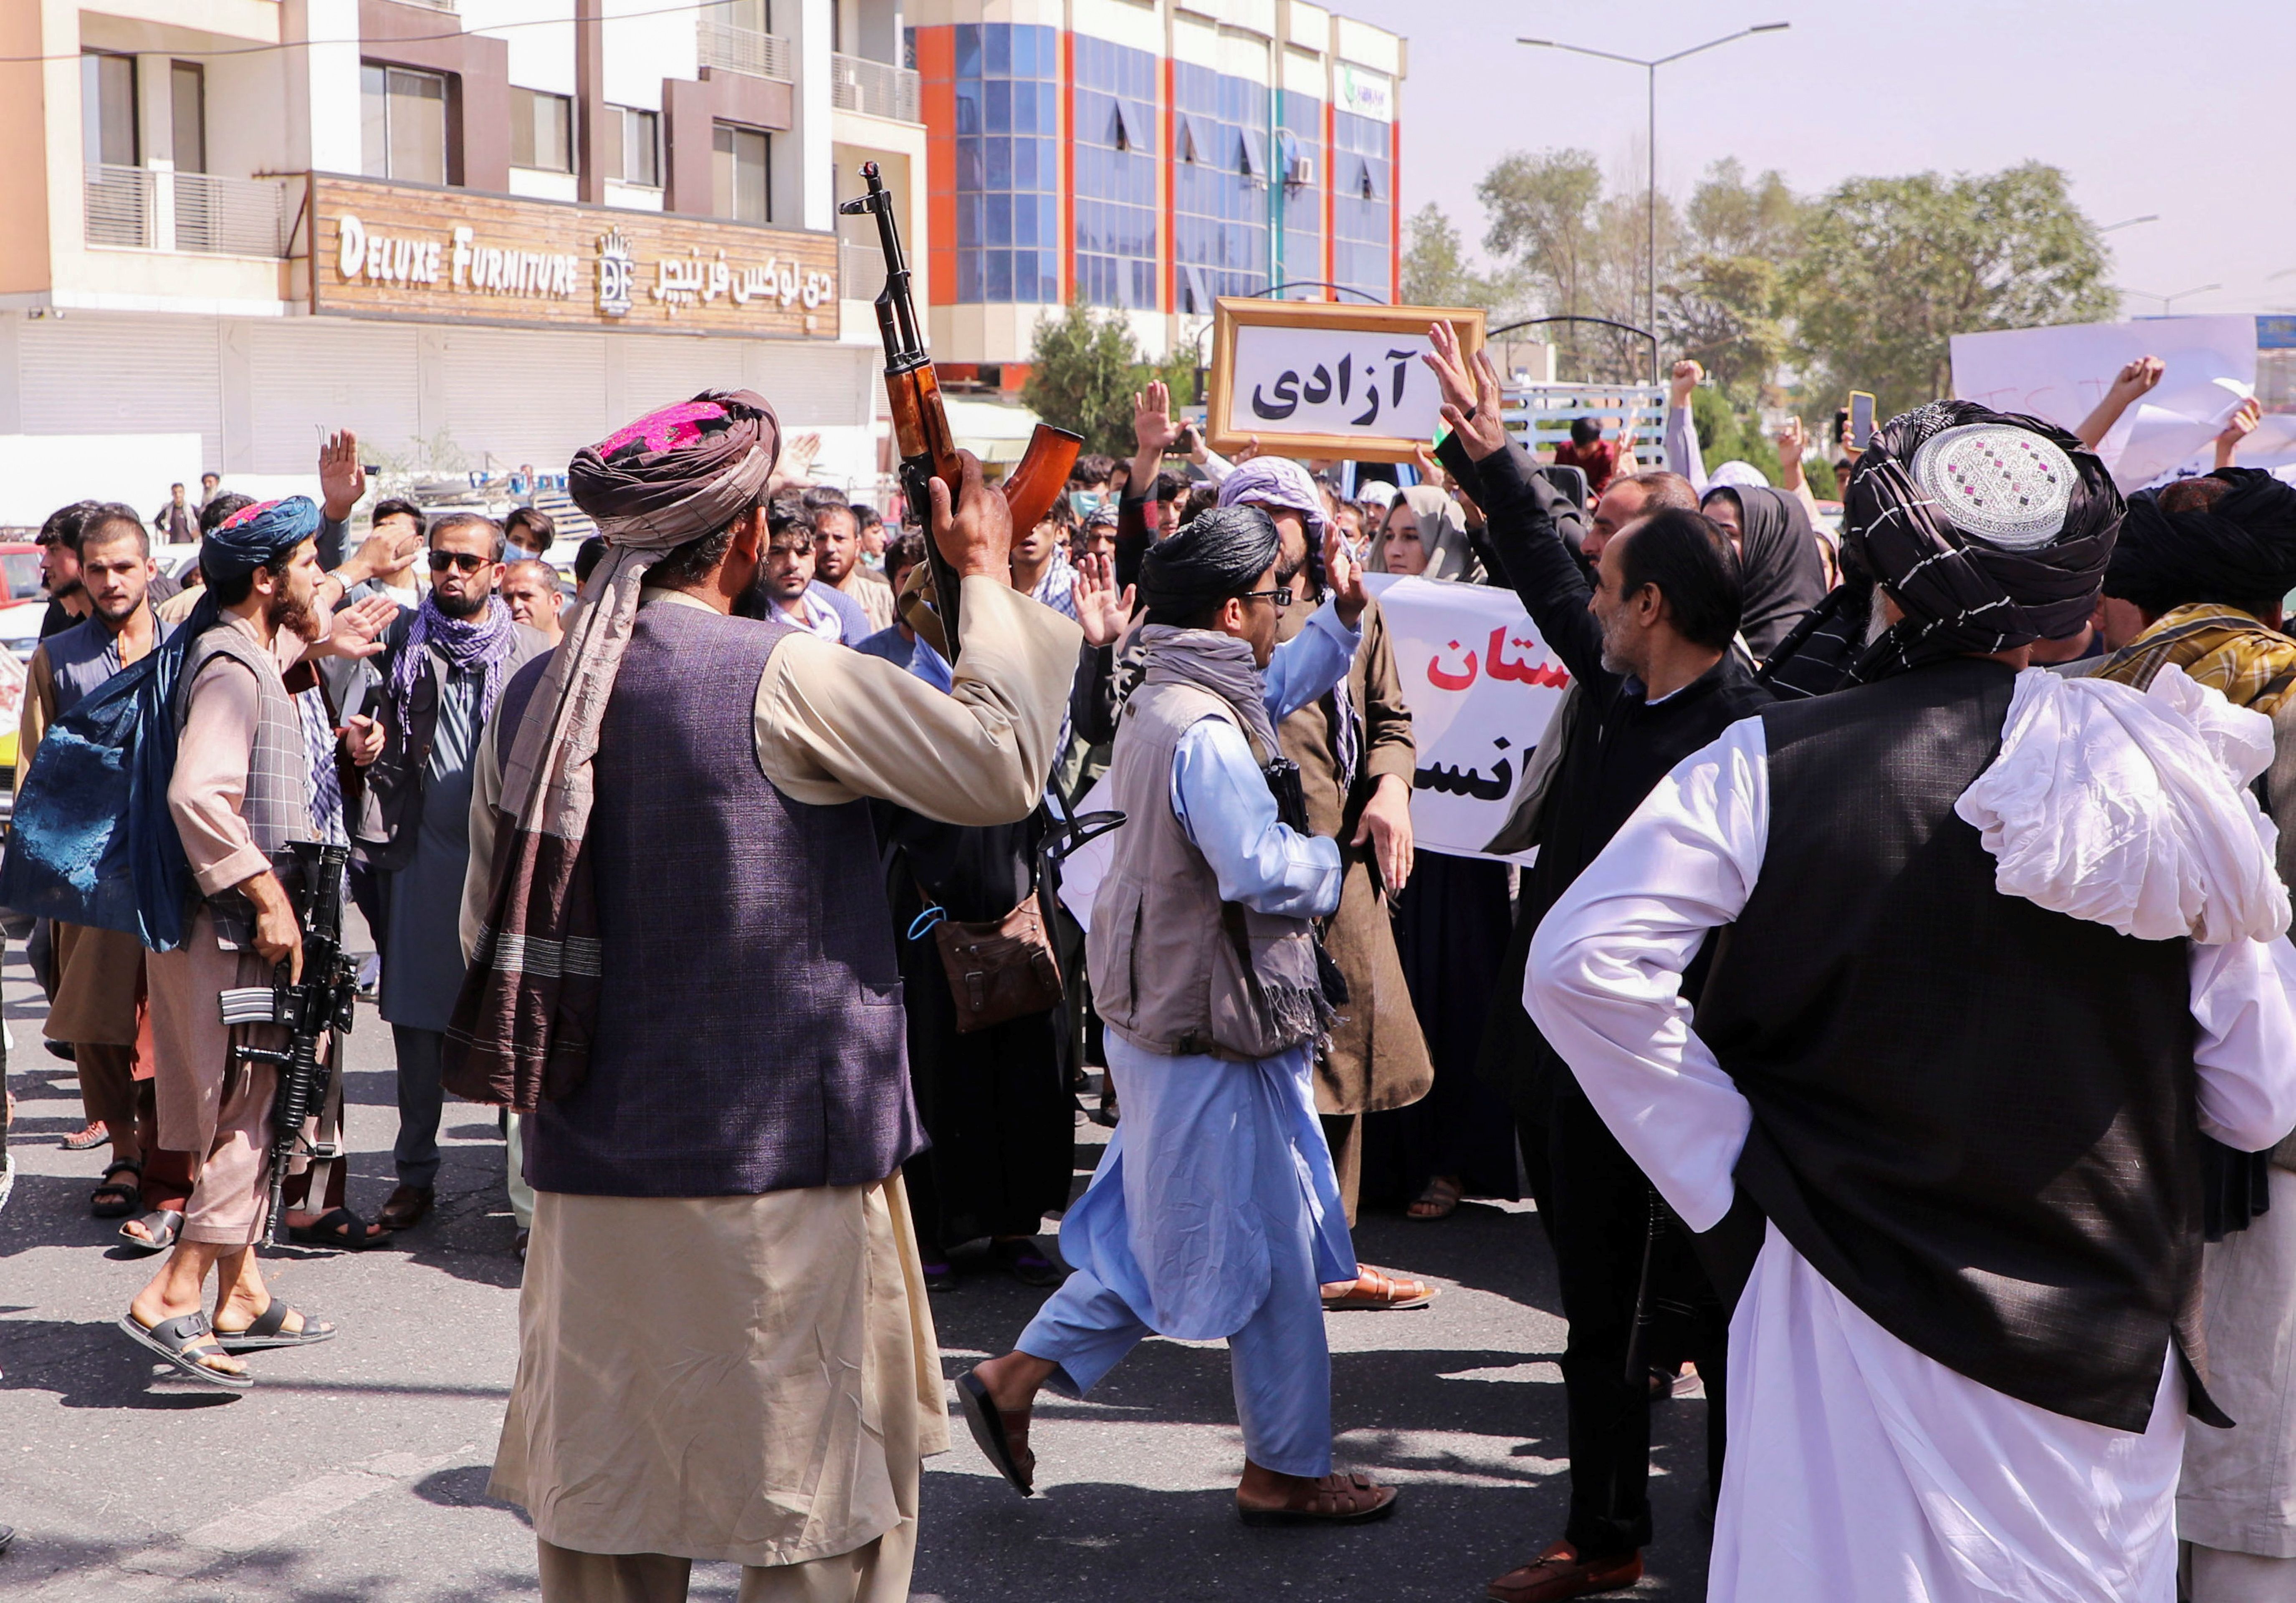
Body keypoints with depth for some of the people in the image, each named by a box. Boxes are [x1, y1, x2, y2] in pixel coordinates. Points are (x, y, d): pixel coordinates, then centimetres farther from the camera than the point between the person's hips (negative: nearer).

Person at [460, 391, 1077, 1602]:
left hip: (594, 1166, 6)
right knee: (824, 1503, 5)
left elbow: (498, 929, 13)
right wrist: (988, 578, -1)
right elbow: (1003, 765, -12)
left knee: (606, 1498, 13)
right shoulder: (782, 680, -14)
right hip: (771, 1154, -6)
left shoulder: (549, 690, 6)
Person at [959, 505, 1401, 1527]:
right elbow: (1262, 871, -31)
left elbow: (1275, 690, 30)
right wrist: (1323, 856, -11)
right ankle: (1287, 1471, 14)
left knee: (1159, 1231, 20)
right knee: (1270, 1243, 3)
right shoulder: (1205, 733, -23)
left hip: (1159, 1010, 10)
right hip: (1212, 1023, -10)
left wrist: (1341, 619, 21)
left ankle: (1017, 1378, 19)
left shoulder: (1162, 701, 10)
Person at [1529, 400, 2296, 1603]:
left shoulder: (1777, 762, -12)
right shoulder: (2178, 786, -5)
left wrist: (1728, 1167, -9)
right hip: (2109, 1354, 3)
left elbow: (1583, 961, -19)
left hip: (1864, 1315, -3)